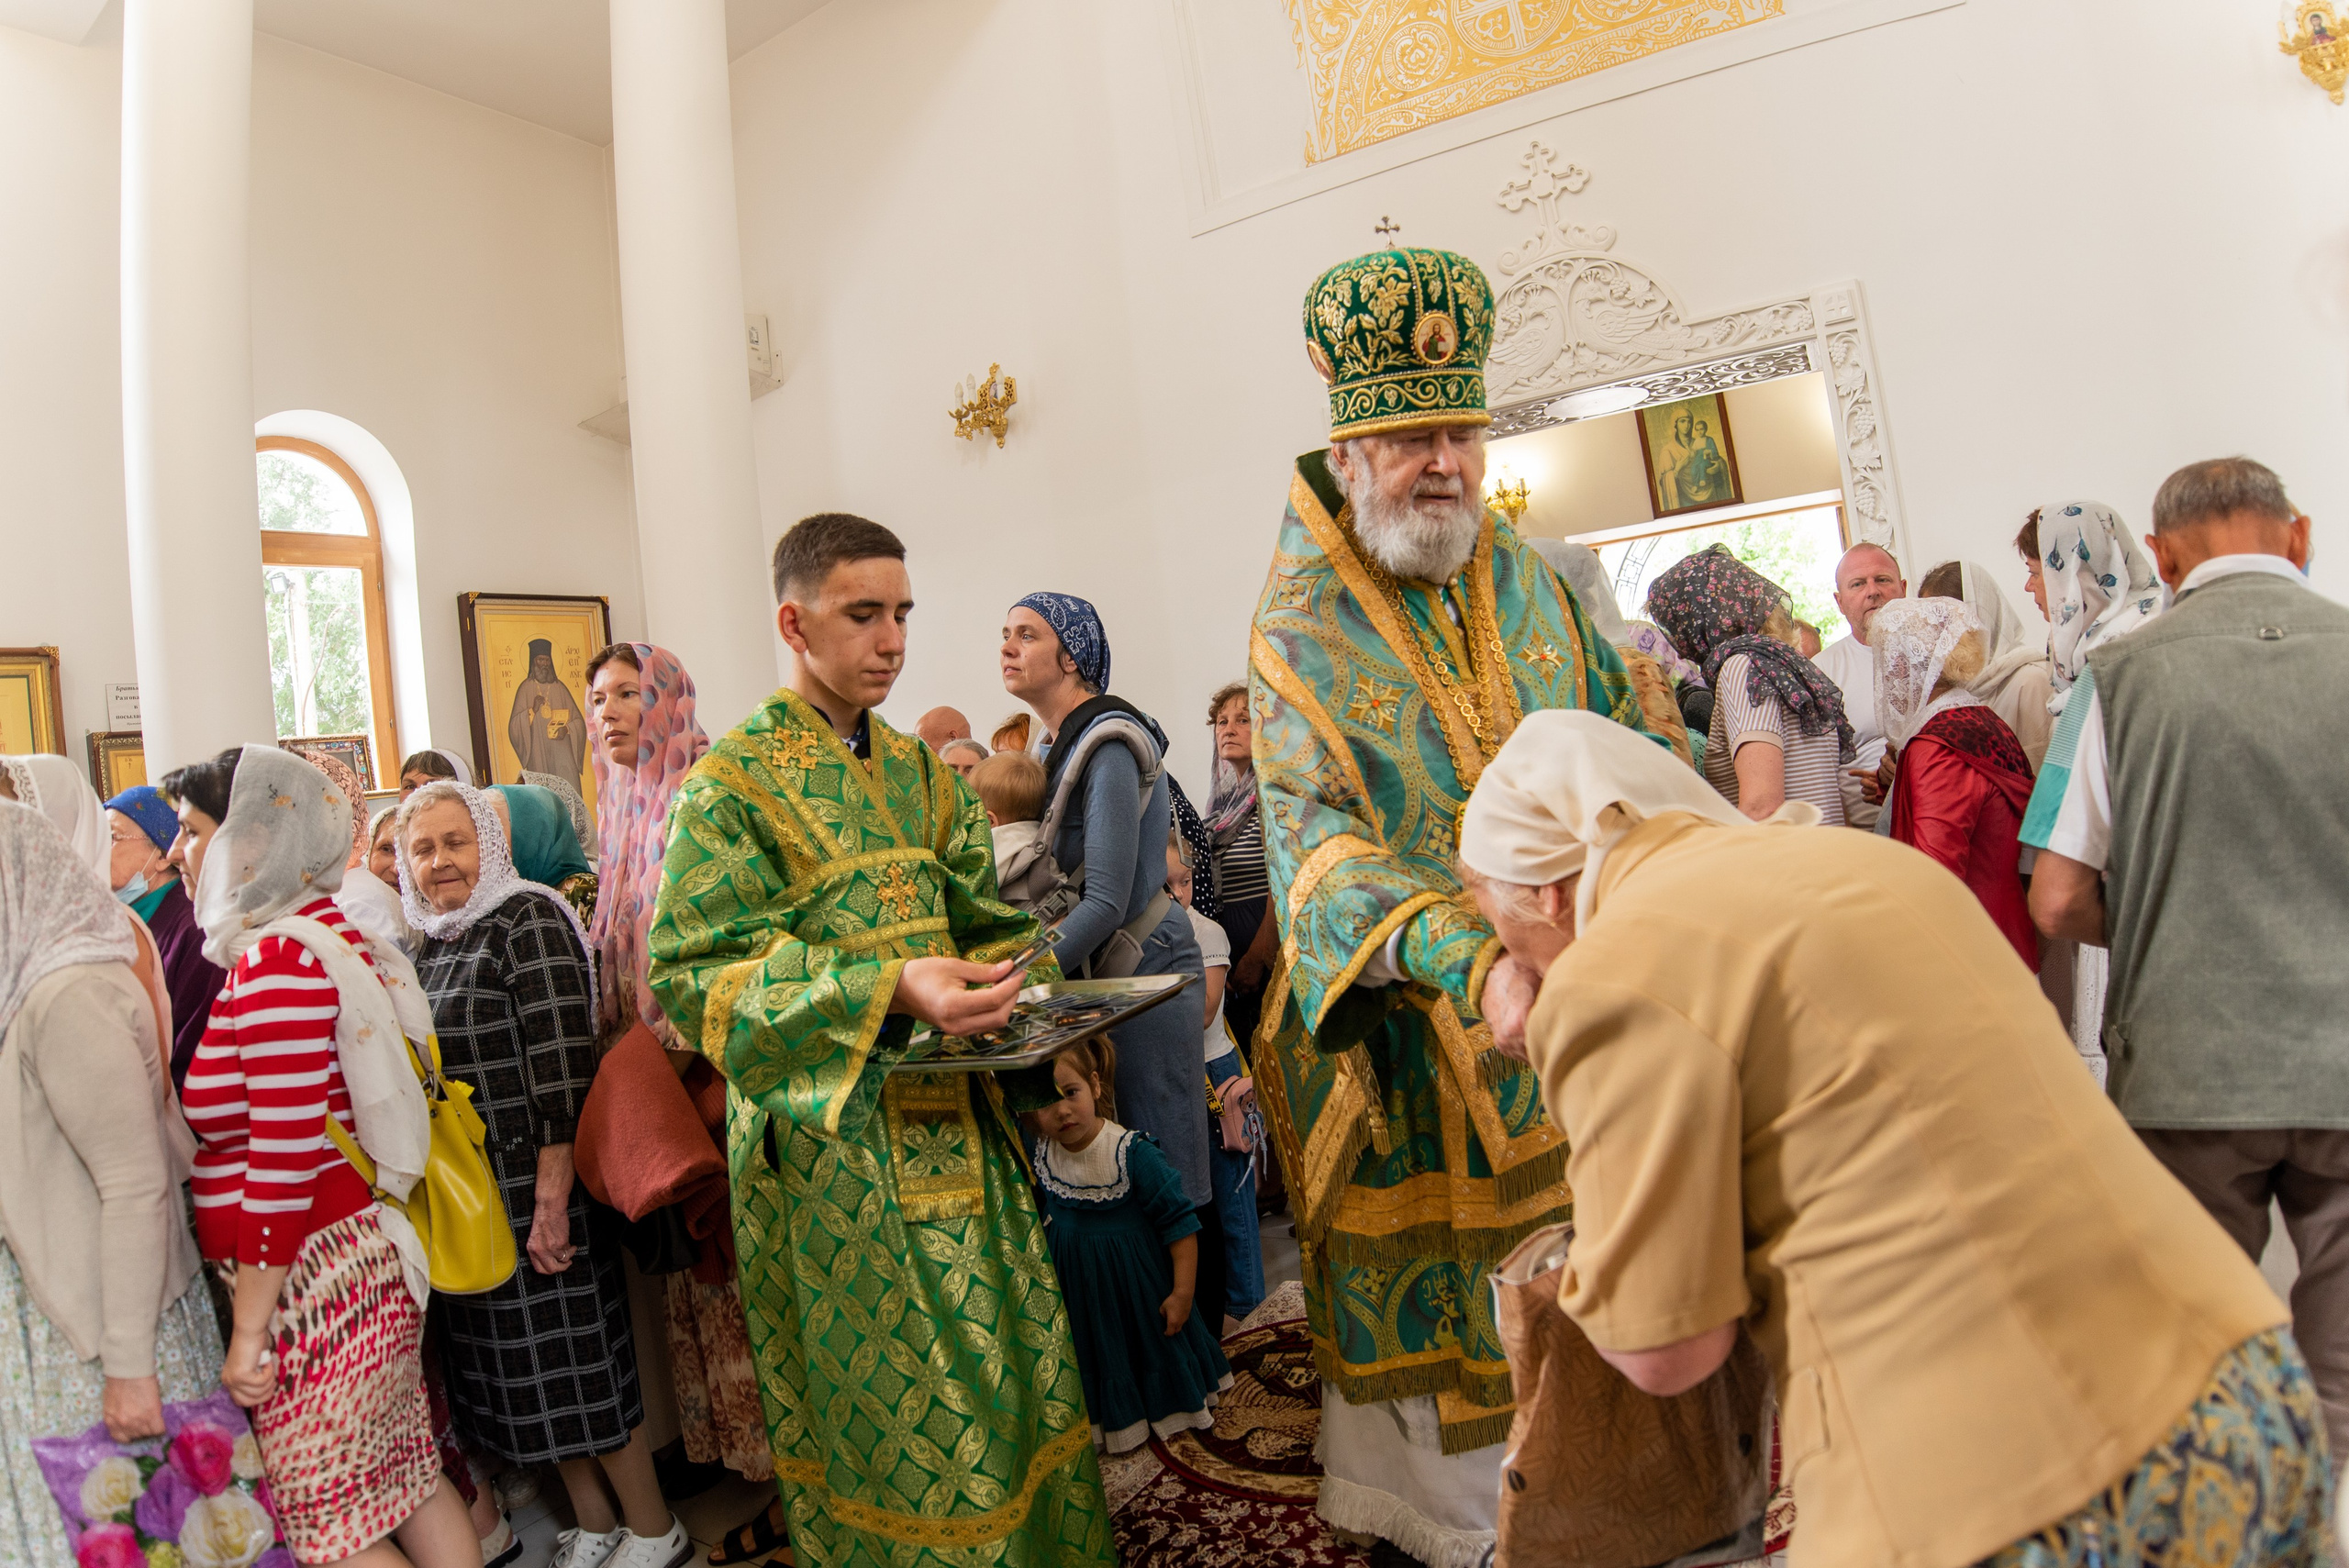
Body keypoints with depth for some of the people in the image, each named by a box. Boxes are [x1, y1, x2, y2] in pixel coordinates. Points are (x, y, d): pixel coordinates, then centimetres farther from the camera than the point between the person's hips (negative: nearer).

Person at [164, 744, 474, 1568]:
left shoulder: (280, 958, -18)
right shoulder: (323, 928, 10)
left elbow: (282, 1161, -20)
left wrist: (248, 1330, -15)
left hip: (314, 1274, -9)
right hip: (363, 1250, 9)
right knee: (408, 1477, 16)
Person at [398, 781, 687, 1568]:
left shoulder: (529, 919, -13)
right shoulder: (432, 943, 11)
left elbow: (562, 1065, -20)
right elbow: (429, 1072, 17)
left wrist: (551, 1196, -23)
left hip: (533, 1185, -8)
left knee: (573, 1357, 1)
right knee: (513, 1362, 14)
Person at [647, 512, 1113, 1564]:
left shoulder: (920, 770, 12)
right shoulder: (734, 785, -7)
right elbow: (691, 976, -14)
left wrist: (1004, 988, -8)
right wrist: (887, 990, -24)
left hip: (957, 1122, 6)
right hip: (833, 1141, -5)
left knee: (1005, 1373, 13)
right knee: (889, 1408, 4)